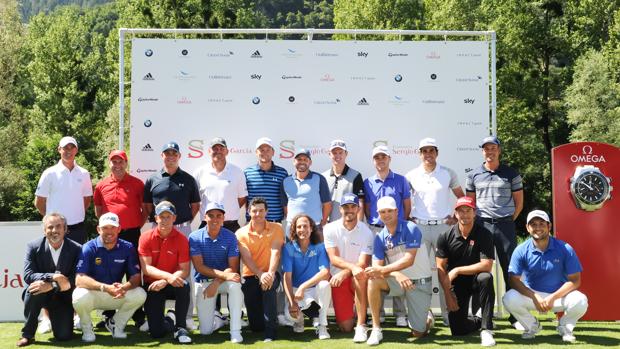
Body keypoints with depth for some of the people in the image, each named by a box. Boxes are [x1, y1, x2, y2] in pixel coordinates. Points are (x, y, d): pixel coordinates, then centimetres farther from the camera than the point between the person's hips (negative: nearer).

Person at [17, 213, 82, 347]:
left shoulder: (76, 249, -11)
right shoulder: (33, 247, -9)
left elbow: (75, 280, -16)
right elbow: (28, 275, -18)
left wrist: (51, 285, -30)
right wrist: (52, 277, -32)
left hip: (63, 297, 0)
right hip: (41, 295, 0)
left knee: (64, 336, -13)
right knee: (34, 290, -35)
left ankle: (53, 315, 25)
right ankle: (27, 334, -15)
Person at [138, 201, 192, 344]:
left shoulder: (181, 239, -8)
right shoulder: (146, 238, -7)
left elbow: (184, 270, -12)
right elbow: (146, 268, -14)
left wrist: (164, 281, -27)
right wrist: (168, 276, -29)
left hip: (172, 285, 0)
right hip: (153, 286, 0)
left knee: (184, 286, -37)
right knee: (156, 332, -10)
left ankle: (180, 328, -19)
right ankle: (169, 320, 29)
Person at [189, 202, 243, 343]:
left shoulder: (230, 237, -7)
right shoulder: (195, 237, -8)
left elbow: (233, 267, -10)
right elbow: (199, 266, -14)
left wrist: (216, 283, -24)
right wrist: (224, 275, -25)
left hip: (224, 280, 0)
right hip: (203, 282, 0)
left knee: (235, 285, -37)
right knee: (206, 330, -6)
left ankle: (235, 331, -28)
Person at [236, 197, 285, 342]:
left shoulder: (276, 228, -1)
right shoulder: (241, 233, -1)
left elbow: (275, 252, -14)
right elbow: (247, 258, -12)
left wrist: (270, 273, -31)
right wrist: (260, 275, -29)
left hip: (270, 274, -1)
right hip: (251, 276, 1)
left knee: (268, 286, -39)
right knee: (256, 326, -4)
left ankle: (271, 331, -26)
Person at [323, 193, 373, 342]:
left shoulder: (366, 232, -7)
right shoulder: (330, 229, -6)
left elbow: (363, 264, -13)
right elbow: (334, 259, -14)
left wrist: (344, 273, -29)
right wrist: (352, 266, -32)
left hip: (358, 278, 0)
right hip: (338, 278, 0)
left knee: (361, 276, -39)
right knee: (346, 327, -8)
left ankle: (361, 326, -29)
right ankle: (351, 311, 30)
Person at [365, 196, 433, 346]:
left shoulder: (410, 229, -14)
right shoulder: (379, 238, -1)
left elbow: (409, 260, -24)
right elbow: (377, 267, -11)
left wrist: (383, 270, -31)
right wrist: (397, 274, -30)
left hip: (419, 282, -3)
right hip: (397, 280, 4)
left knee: (418, 333, -4)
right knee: (373, 281, -28)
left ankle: (427, 319, 34)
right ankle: (376, 329, -17)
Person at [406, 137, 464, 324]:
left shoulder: (448, 173, 5)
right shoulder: (411, 176, 5)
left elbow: (462, 197, 14)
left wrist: (456, 217, 4)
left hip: (443, 226, 0)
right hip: (419, 226, 0)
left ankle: (447, 312, 9)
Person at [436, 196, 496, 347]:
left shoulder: (484, 234, -12)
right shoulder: (445, 236, -6)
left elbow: (486, 265, -21)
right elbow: (441, 268, -5)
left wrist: (457, 270, -20)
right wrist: (448, 295, -12)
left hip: (475, 280, -1)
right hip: (456, 284, 2)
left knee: (486, 278, -38)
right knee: (458, 330, -8)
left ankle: (486, 329, -26)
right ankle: (480, 320, 28)